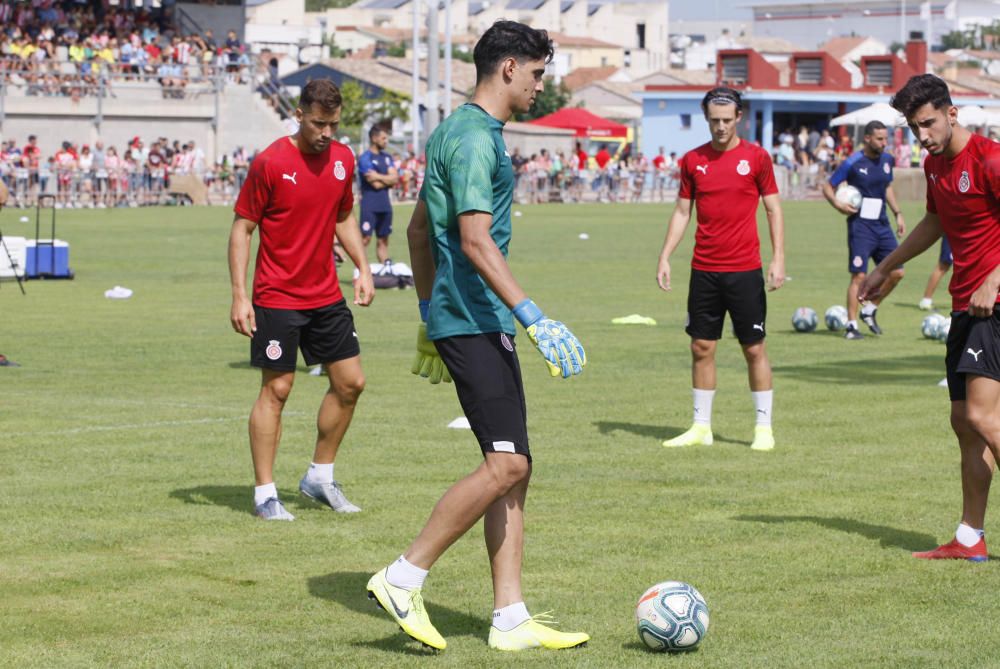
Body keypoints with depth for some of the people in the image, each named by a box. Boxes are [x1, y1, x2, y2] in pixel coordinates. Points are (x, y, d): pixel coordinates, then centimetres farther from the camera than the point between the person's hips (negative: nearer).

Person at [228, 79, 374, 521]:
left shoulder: (343, 159, 5)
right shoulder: (270, 163, -12)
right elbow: (242, 228, -8)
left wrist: (362, 269, 9)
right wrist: (239, 296, -13)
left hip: (326, 297, 6)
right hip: (276, 298, -6)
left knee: (350, 383, 7)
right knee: (276, 390, -4)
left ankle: (320, 476, 21)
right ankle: (265, 494, 3)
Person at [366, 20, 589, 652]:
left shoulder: (457, 132, 18)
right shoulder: (474, 138, -14)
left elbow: (419, 229, 24)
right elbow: (476, 242, -23)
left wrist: (431, 317, 27)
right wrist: (535, 318, -27)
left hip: (470, 319, 11)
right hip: (474, 321, -11)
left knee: (515, 467, 7)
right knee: (506, 463, -14)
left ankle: (510, 619, 7)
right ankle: (404, 579, -6)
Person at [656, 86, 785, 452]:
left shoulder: (756, 157, -2)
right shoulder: (693, 160, 7)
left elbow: (773, 209, 1)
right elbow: (682, 212, 12)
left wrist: (778, 258, -8)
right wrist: (665, 257, 4)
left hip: (744, 270, -3)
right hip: (704, 270, 3)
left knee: (754, 348, 0)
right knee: (702, 347, 6)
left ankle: (764, 427, 7)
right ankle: (701, 427, 14)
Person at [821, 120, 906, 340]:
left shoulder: (887, 160, 7)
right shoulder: (853, 163, -11)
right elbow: (827, 186, -4)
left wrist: (897, 213, 15)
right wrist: (838, 204, -20)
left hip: (882, 225, 6)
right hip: (861, 225, -6)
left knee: (896, 272, 2)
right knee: (859, 275, -8)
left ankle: (870, 310, 21)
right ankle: (851, 326, 0)